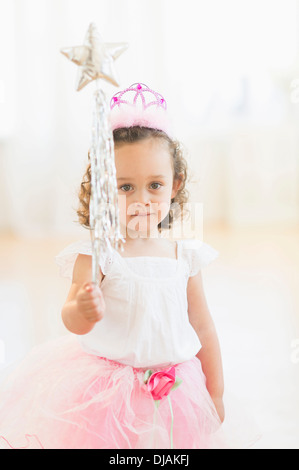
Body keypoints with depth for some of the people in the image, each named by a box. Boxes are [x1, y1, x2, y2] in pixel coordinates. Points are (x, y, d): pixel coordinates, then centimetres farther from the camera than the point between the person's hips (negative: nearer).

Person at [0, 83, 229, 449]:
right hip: (106, 394, -3)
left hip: (173, 389, 3)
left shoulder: (185, 254, -1)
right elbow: (72, 318, -24)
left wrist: (215, 393, 11)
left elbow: (202, 326, 6)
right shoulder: (97, 252, -13)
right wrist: (82, 312, -48)